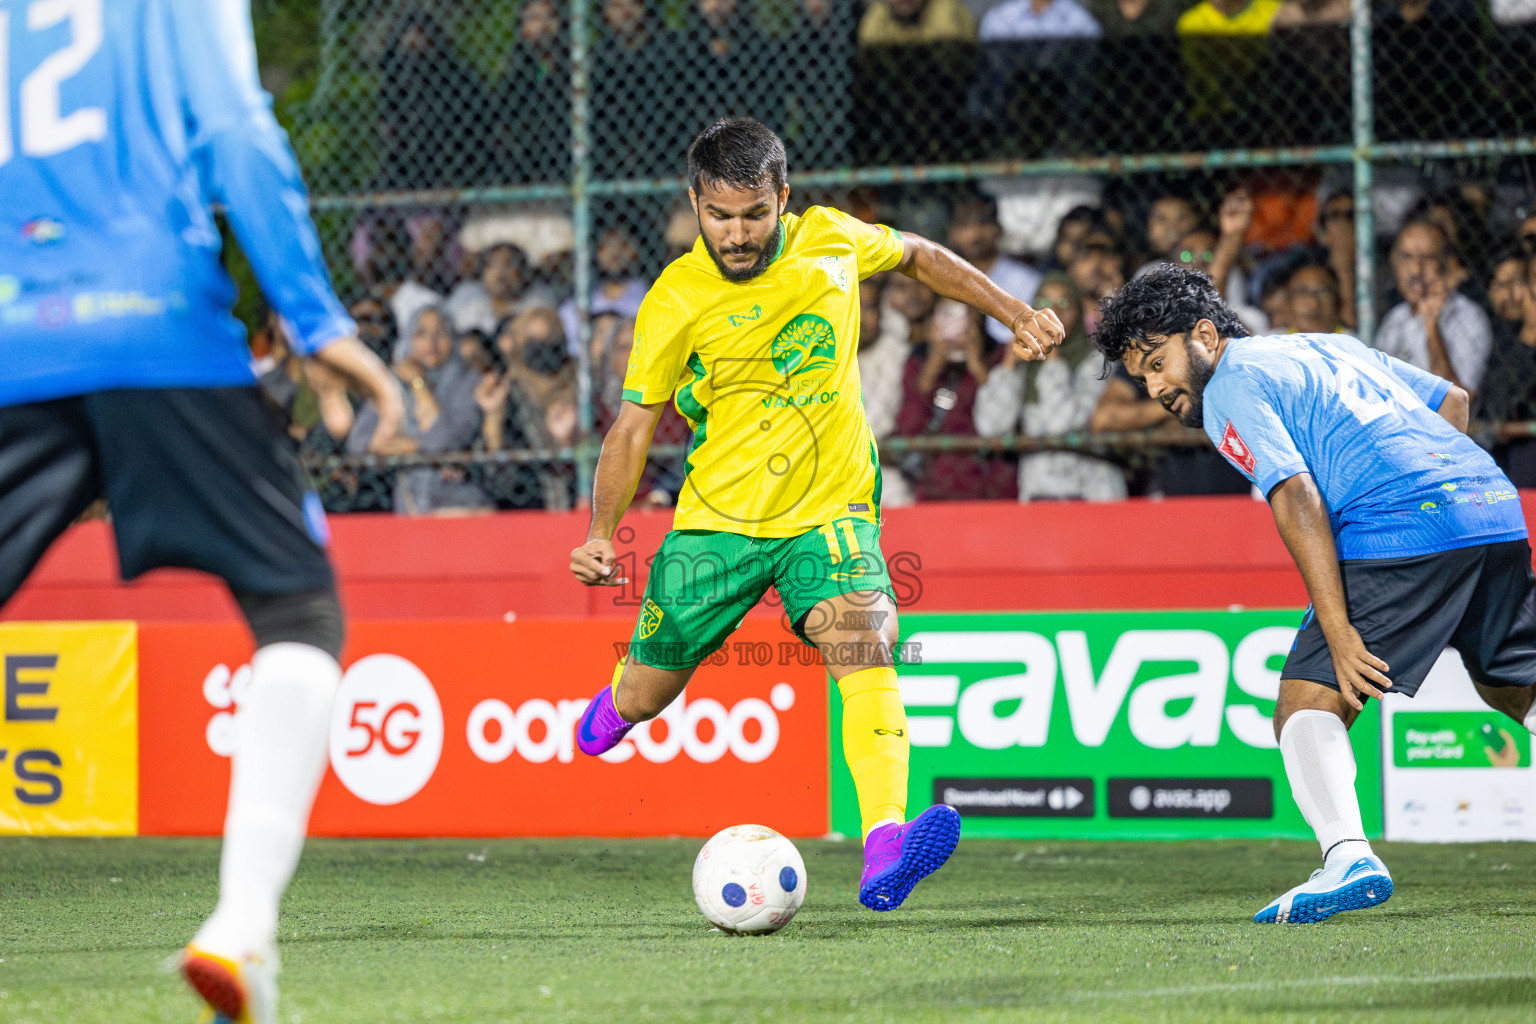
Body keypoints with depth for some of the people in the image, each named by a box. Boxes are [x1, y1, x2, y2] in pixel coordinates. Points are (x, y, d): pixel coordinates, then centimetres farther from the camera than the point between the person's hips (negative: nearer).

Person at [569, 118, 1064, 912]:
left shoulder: (829, 239, -3)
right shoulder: (673, 303, -11)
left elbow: (918, 256, 18)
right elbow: (634, 426, -4)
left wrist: (1015, 314, 17)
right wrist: (601, 533, -16)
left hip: (831, 511, 0)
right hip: (717, 518, 0)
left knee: (866, 647, -26)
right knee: (645, 697, 7)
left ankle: (884, 853, -43)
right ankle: (614, 705, 48)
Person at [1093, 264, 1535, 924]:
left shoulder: (1229, 390, 3)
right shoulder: (1328, 346, 28)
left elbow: (1298, 499, -10)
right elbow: (1453, 399, 30)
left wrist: (1337, 631, -14)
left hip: (1403, 532, -8)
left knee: (1307, 705, -5)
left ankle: (1348, 856, -27)